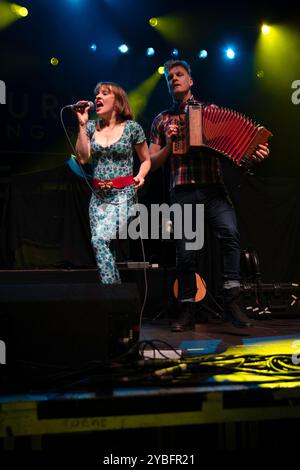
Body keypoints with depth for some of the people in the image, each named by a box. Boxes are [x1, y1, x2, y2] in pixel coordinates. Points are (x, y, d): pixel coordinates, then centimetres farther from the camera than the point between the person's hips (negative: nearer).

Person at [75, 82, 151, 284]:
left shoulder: (132, 127, 0)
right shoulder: (92, 126, 11)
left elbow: (146, 160, 10)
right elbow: (83, 158, -2)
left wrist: (140, 176, -10)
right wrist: (82, 124, -3)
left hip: (123, 194, -5)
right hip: (98, 196, 5)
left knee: (100, 240, -22)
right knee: (100, 244, 1)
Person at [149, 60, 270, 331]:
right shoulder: (162, 120, 19)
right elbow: (152, 163, 17)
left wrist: (254, 152, -8)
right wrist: (170, 143, 0)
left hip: (212, 187, -1)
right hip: (182, 192, 1)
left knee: (230, 232, -25)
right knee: (185, 253, -2)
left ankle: (231, 300, -19)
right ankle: (187, 312, 10)